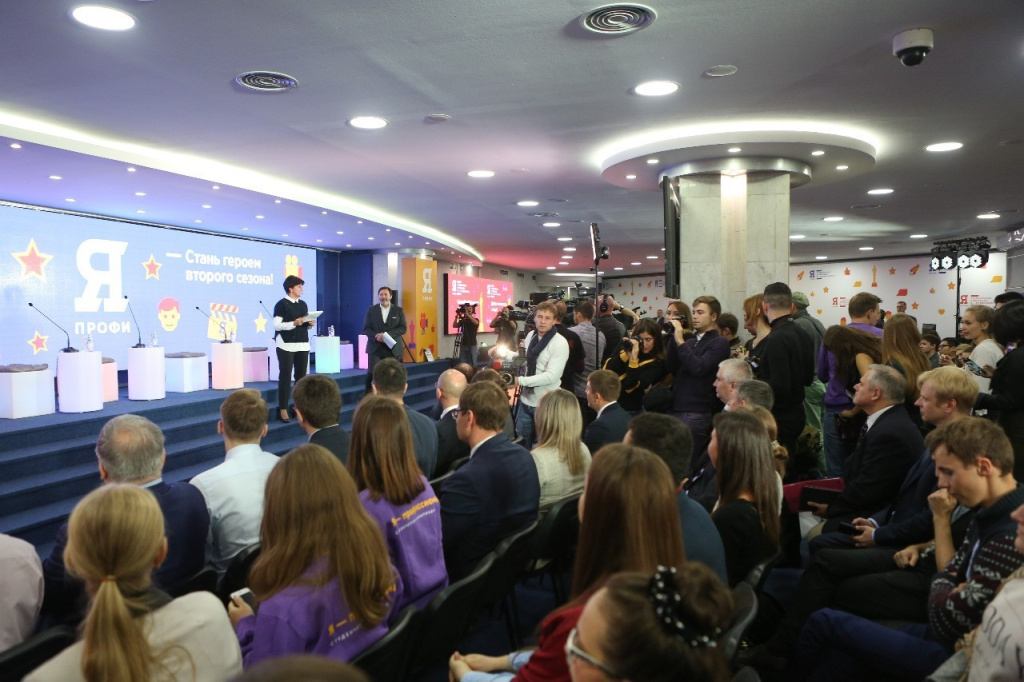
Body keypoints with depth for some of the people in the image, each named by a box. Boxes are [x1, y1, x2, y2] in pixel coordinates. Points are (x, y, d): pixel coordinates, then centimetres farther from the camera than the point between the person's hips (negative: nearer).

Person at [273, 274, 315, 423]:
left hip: (303, 345, 6)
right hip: (287, 346, -6)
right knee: (285, 376, -3)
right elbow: (276, 325, -14)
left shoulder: (303, 304, 14)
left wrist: (310, 323, -2)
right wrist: (294, 323, -23)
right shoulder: (281, 304, -7)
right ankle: (283, 409, 1)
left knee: (301, 376, 9)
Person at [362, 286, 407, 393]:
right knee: (372, 373, -9)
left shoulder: (399, 310, 6)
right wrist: (376, 336, -17)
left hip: (392, 348, 0)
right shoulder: (371, 310, 8)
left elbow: (403, 328, -3)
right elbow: (366, 329, 4)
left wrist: (386, 335, -17)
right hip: (375, 348, 0)